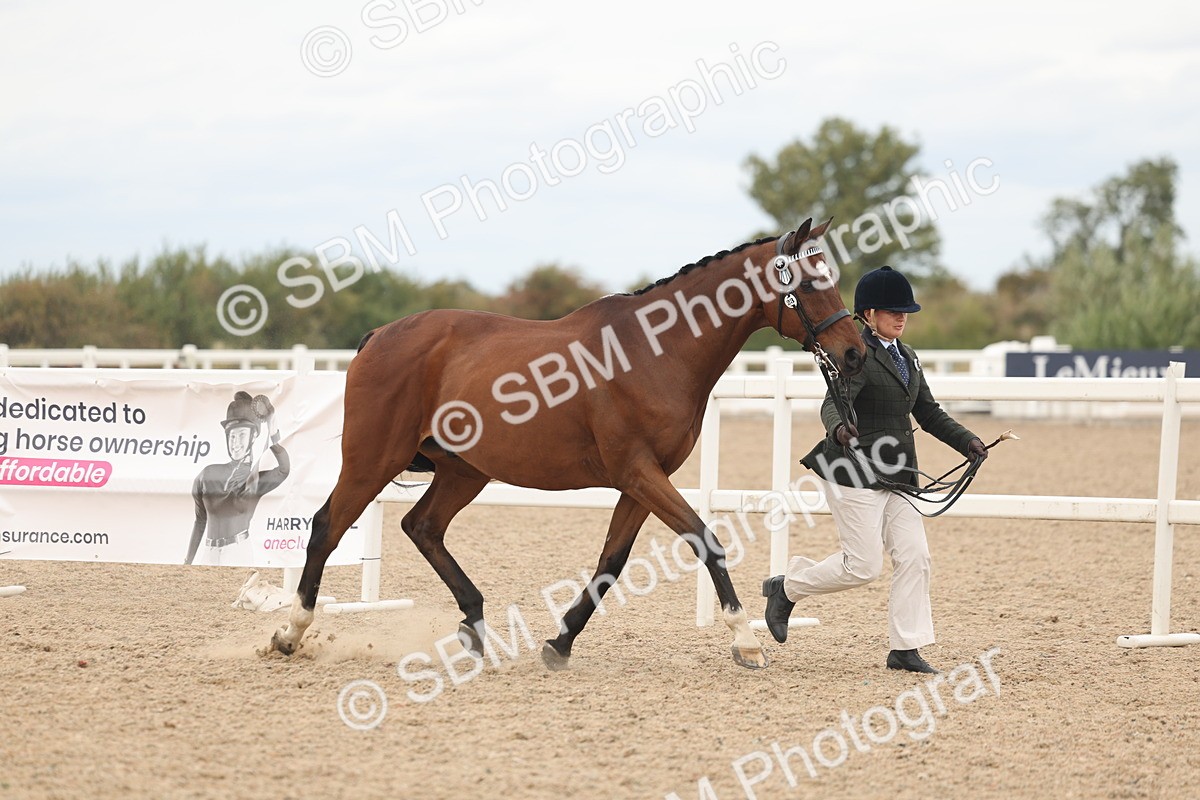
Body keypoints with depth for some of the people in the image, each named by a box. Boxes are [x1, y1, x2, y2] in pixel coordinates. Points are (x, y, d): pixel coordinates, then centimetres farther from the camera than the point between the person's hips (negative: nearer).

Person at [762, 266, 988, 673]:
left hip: (897, 473, 8)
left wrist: (967, 442, 6)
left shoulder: (906, 356, 15)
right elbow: (834, 403, -27)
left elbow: (929, 412, 19)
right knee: (863, 566, -7)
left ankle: (906, 647, 4)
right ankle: (786, 588, 15)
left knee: (914, 556, -1)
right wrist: (838, 428, -50)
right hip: (855, 472, -8)